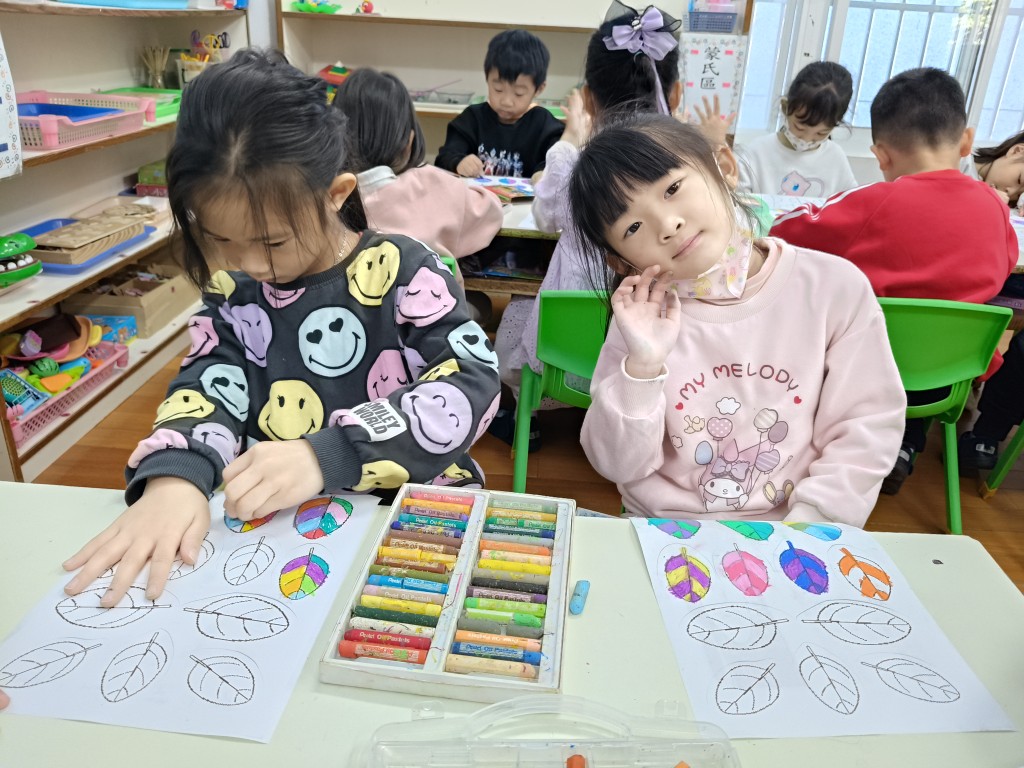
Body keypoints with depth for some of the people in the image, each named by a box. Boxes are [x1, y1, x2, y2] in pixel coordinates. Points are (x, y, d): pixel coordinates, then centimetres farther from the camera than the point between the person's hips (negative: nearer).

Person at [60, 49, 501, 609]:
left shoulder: (402, 270, -10)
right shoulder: (233, 288, 4)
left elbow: (471, 383, -18)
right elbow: (209, 384, -3)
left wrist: (325, 456, -28)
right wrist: (173, 473, -26)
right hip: (274, 521, 4)